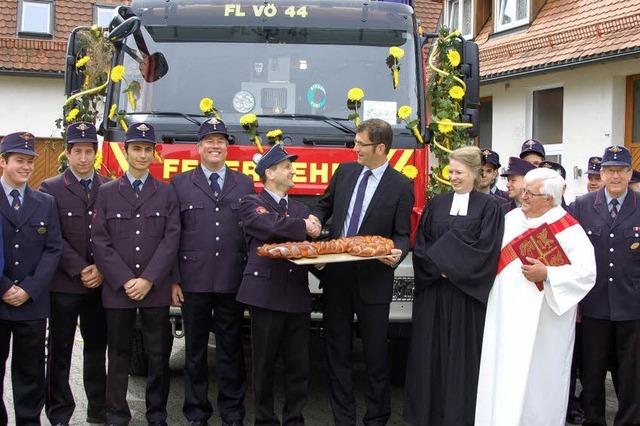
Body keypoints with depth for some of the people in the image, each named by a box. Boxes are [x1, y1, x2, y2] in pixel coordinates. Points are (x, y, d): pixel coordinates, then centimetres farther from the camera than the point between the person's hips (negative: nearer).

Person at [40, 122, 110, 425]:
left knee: (97, 347, 11)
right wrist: (80, 270, -13)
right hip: (64, 284, -2)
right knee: (60, 351, 5)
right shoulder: (51, 188, 0)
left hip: (100, 284, 3)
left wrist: (102, 269, -9)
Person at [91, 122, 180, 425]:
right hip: (117, 289, 0)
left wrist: (148, 280, -10)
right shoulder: (107, 192, 7)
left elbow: (171, 239, -1)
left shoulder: (166, 192, 8)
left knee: (158, 355, 3)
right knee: (118, 355, 6)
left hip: (156, 289, 0)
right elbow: (100, 240, -1)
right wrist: (125, 281, -10)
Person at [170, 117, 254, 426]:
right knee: (195, 350, 9)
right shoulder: (179, 184, 5)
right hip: (193, 282, -1)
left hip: (233, 282, 1)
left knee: (231, 349, 8)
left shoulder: (245, 184, 9)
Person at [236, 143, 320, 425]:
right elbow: (270, 227, -16)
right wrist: (303, 227, -6)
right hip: (266, 293, -5)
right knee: (264, 365, 3)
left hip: (298, 296, 5)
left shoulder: (302, 210, 21)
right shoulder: (251, 204, 4)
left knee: (299, 366, 6)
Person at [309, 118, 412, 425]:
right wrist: (315, 218, -2)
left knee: (375, 353, 5)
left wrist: (396, 254, -25)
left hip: (373, 280, -4)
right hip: (336, 274, 4)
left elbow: (402, 235, -4)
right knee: (338, 351, 11)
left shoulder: (400, 186, -6)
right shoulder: (345, 172, 7)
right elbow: (325, 205, 20)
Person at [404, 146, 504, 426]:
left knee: (461, 353, 1)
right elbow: (421, 244, 6)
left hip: (466, 293, -3)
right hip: (433, 291, 3)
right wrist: (438, 267, -10)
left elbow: (485, 248, -9)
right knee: (431, 351, 5)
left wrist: (449, 266, -11)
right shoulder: (436, 204, 11)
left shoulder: (488, 206, 1)